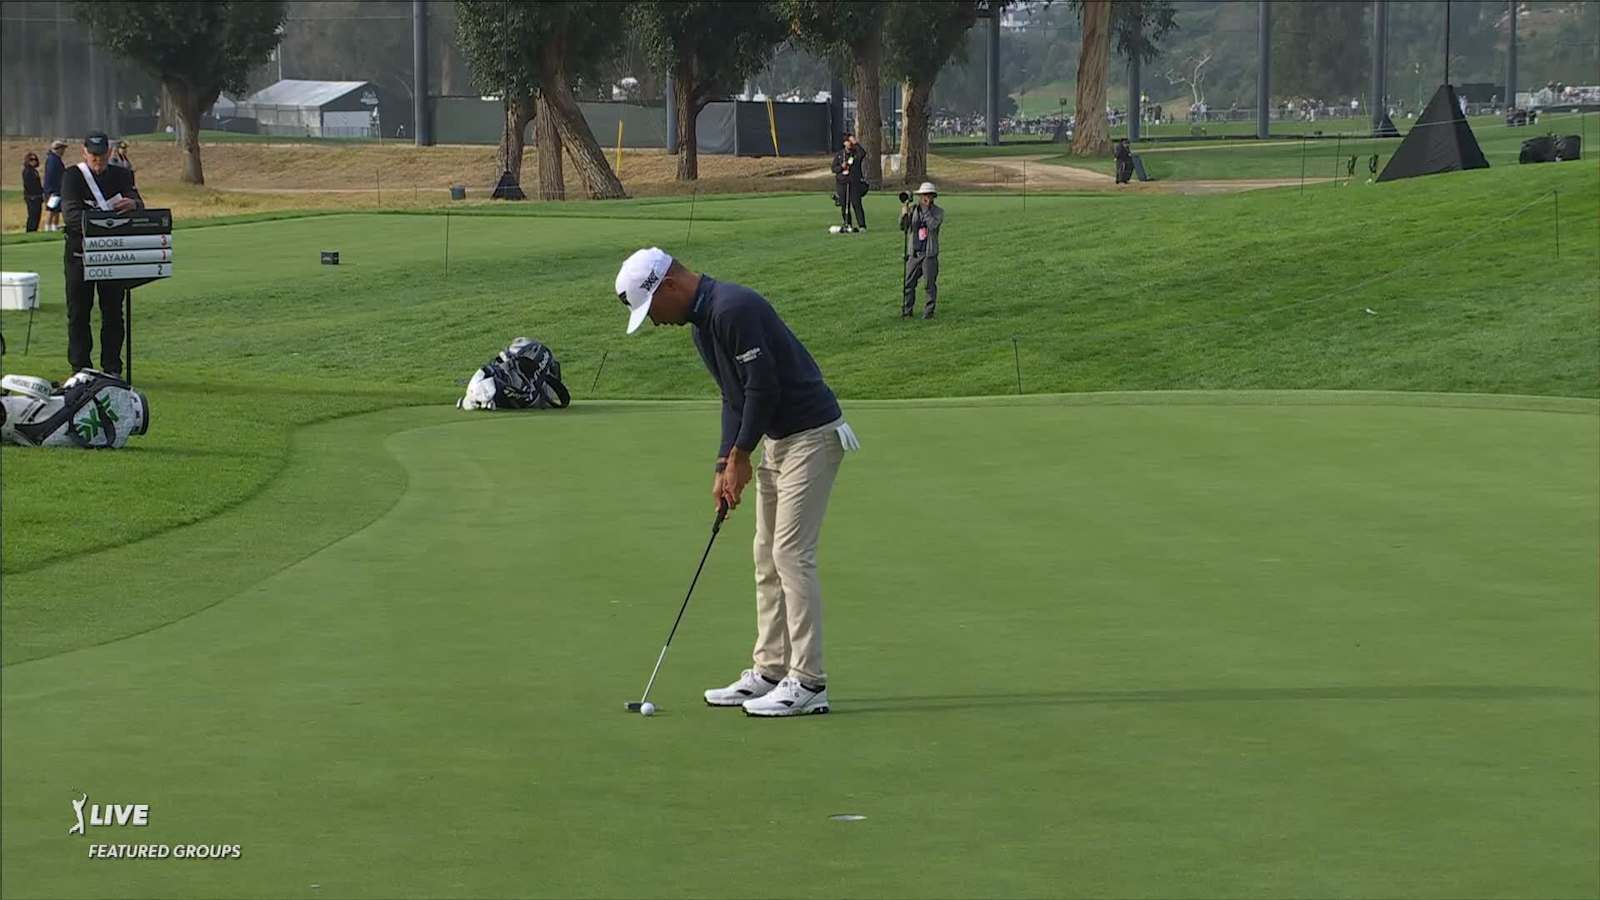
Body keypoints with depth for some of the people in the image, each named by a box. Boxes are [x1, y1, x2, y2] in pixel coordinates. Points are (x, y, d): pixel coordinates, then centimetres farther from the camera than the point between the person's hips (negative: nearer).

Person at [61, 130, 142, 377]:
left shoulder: (122, 175, 8)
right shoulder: (73, 176, -2)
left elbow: (138, 204, -6)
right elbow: (71, 211, -17)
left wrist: (132, 204, -32)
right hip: (80, 252, -2)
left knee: (113, 312, 5)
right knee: (78, 312, 1)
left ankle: (112, 370, 11)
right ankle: (80, 370, 7)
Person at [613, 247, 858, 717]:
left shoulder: (733, 309, -21)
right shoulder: (703, 323, 11)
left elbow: (763, 387, -22)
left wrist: (740, 457, -12)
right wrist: (724, 466, 7)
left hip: (810, 435, -10)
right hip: (777, 438, 10)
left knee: (791, 554, -11)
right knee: (768, 556, 12)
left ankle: (808, 683, -8)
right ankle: (770, 670, 17)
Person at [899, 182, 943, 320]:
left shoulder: (938, 212, 1)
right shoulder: (912, 209, 7)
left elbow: (933, 225, -17)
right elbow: (903, 227, 2)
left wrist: (926, 209, -16)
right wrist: (904, 215, -17)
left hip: (929, 253, -2)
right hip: (913, 253, 2)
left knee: (930, 284, -1)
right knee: (909, 283, 2)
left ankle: (929, 311, 8)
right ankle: (906, 311, 10)